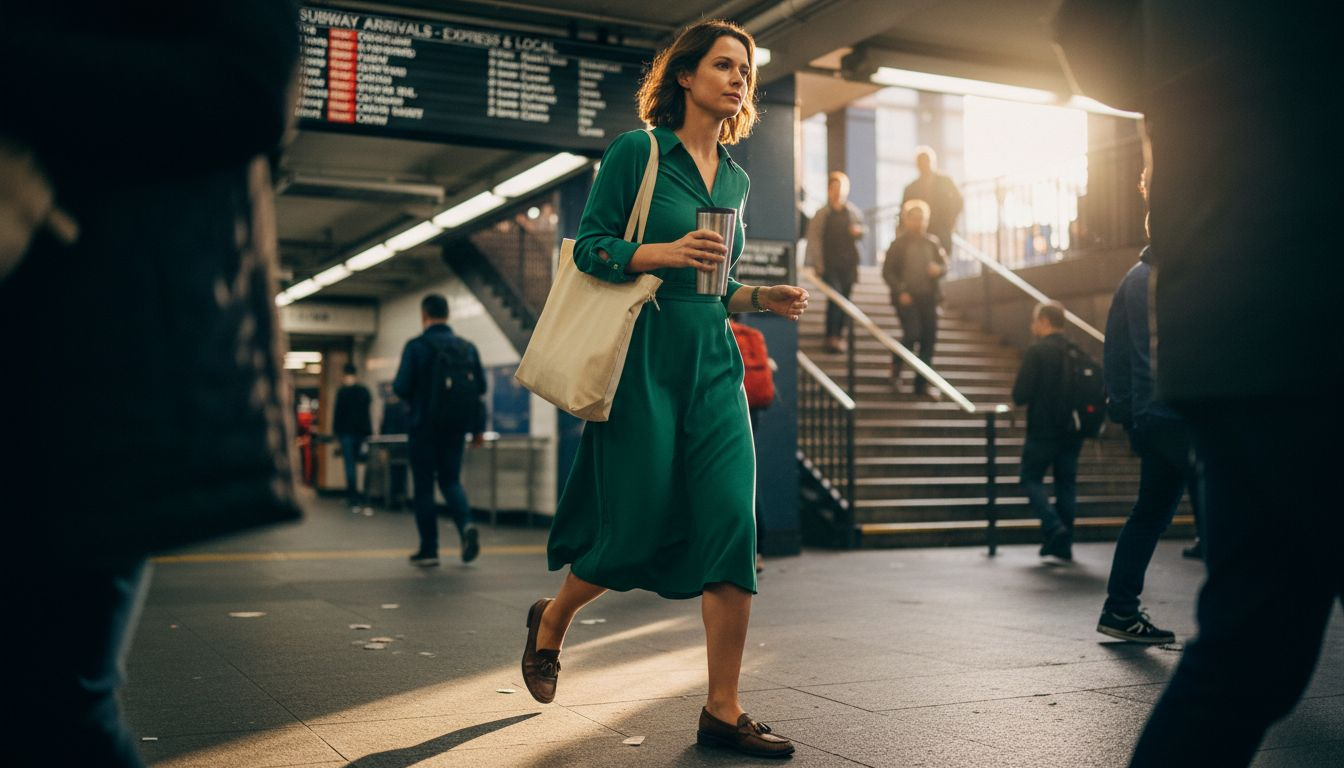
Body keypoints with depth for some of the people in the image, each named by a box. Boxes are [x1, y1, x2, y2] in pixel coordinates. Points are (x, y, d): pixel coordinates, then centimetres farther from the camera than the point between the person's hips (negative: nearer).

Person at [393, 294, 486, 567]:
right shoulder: (468, 347, 5)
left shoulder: (416, 346, -9)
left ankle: (428, 550, 8)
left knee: (423, 487, 6)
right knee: (451, 480, 16)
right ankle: (466, 524, -11)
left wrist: (415, 397, 10)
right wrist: (479, 428, 9)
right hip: (456, 428, 4)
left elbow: (401, 387, -14)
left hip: (424, 427, -4)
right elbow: (480, 388, 4)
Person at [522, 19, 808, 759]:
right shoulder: (636, 151, -1)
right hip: (644, 352, -5)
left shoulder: (735, 178, 16)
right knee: (639, 524, -1)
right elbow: (587, 246, -6)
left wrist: (764, 298, 6)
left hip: (713, 359, 5)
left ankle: (722, 712, 0)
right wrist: (664, 253, -20)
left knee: (732, 522, -7)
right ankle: (550, 622, 31)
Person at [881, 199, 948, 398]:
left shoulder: (932, 242, 9)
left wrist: (938, 269, -9)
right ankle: (896, 366, 10)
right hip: (907, 299, -4)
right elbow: (887, 271, -4)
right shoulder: (899, 243, -1)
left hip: (929, 298, 4)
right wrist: (900, 291, -14)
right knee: (913, 335, -19)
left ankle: (922, 384, 12)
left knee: (929, 340, 2)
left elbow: (944, 264, 15)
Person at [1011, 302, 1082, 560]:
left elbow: (1020, 395, -16)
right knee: (1066, 483, 12)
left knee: (1031, 478, 8)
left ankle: (1054, 527, -12)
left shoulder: (1036, 351, -13)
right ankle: (1063, 544, 13)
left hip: (1043, 430, -5)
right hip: (1072, 431, 6)